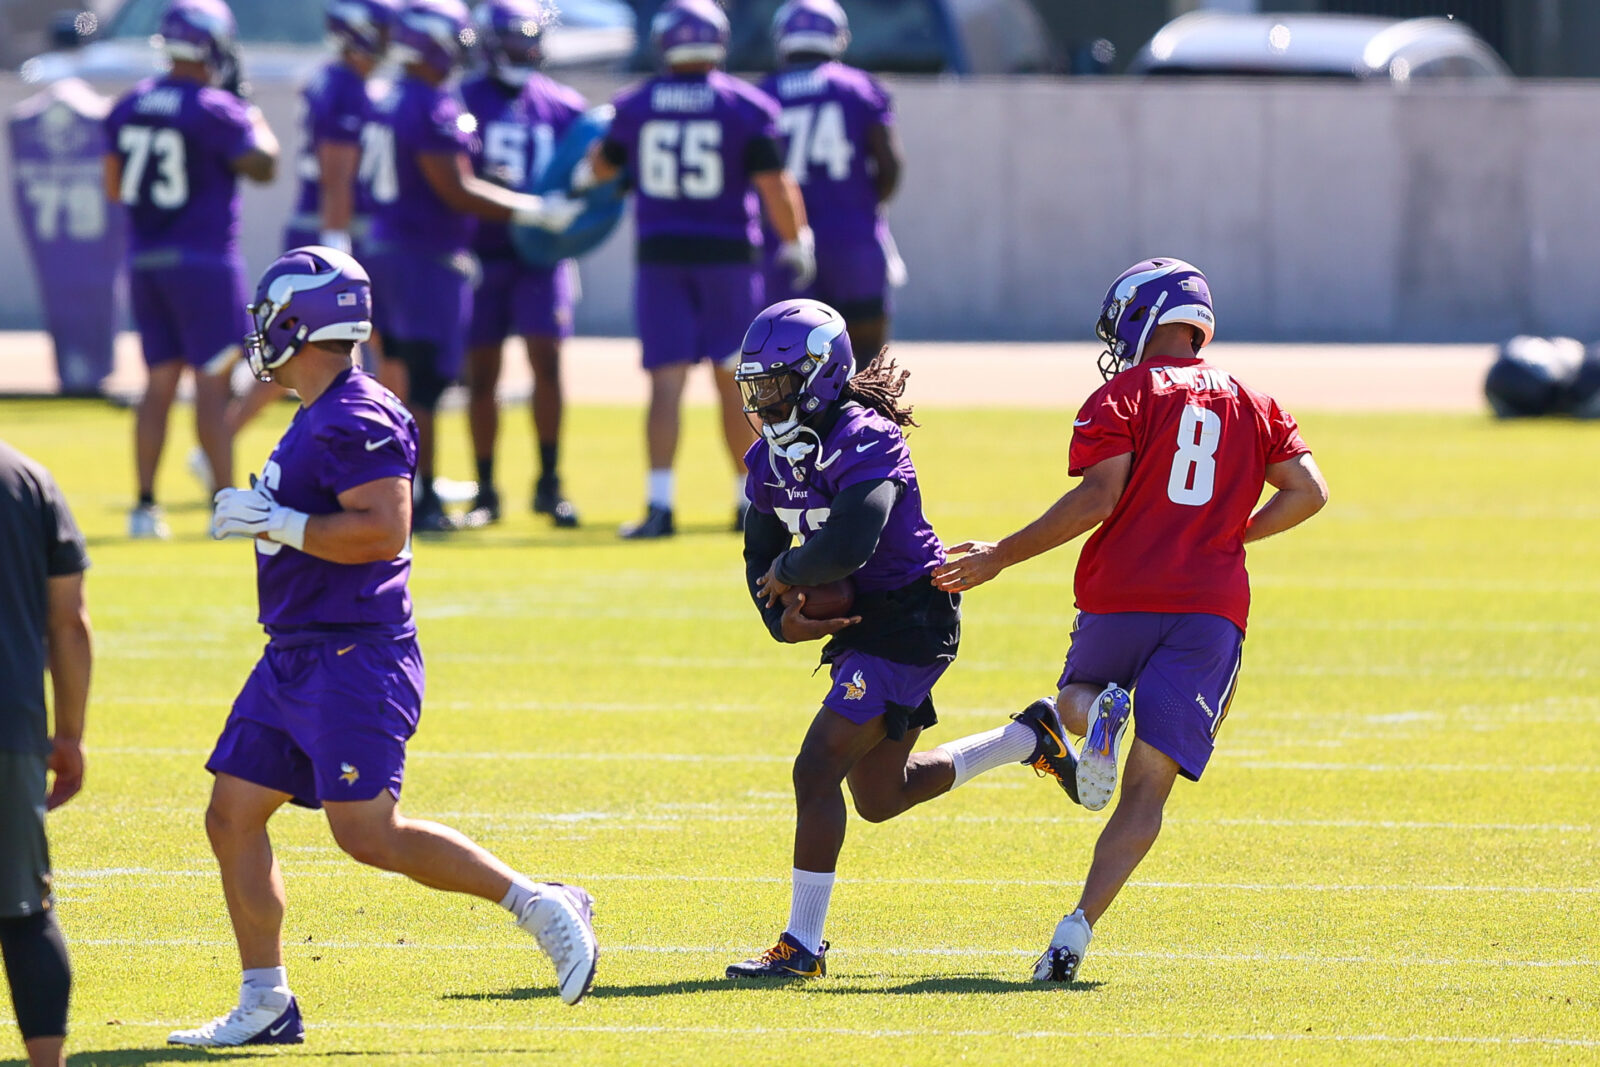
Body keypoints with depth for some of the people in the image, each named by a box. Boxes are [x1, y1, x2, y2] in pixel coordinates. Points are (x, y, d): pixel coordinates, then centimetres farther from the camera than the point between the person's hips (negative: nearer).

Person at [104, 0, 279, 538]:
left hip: (144, 259, 6)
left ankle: (145, 504, 8)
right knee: (212, 380, -2)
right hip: (203, 259, -6)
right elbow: (263, 166, -4)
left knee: (160, 381, 11)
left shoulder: (127, 108, 5)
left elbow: (114, 188, 10)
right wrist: (254, 115, 8)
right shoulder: (215, 110, -14)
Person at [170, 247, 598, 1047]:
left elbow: (384, 531, -25)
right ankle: (265, 1004, 12)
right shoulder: (319, 418, 16)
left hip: (354, 659, -11)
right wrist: (266, 520, 18)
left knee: (370, 834, -14)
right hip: (298, 654, 11)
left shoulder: (358, 421, -16)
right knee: (232, 817, 7)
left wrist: (274, 523, -21)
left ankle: (537, 906, -4)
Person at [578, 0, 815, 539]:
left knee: (666, 382, -2)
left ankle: (659, 504, -13)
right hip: (728, 253, -1)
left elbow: (602, 166, 16)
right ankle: (749, 500, 16)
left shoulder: (635, 106, 1)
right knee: (734, 381, 10)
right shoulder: (746, 108, -5)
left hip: (660, 255, 1)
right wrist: (796, 243, 8)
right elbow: (775, 187, -8)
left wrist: (583, 175, 40)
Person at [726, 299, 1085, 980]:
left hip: (910, 623, -10)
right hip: (860, 627, 10)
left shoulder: (865, 444, -23)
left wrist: (785, 576, -19)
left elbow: (848, 545, -38)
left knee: (817, 770, -15)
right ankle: (1031, 738, 35)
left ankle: (802, 945, -9)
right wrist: (785, 618, -11)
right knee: (879, 797, 20)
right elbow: (761, 557, 9)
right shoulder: (772, 457, 4)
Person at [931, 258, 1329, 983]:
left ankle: (1098, 715, -7)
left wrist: (1001, 557, -7)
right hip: (1212, 609, 2)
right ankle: (1077, 928, -19)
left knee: (1078, 693, 31)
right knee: (1148, 787, 0)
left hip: (1121, 594, -2)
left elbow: (1098, 497, -11)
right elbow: (1309, 491, 9)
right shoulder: (1254, 405, 15)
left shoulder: (1125, 395, 0)